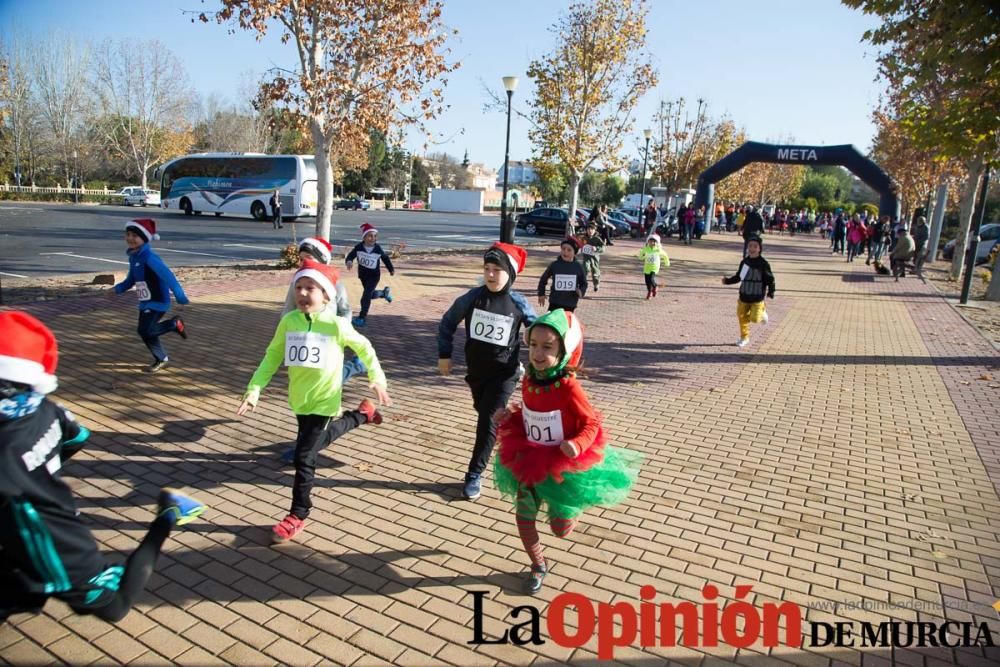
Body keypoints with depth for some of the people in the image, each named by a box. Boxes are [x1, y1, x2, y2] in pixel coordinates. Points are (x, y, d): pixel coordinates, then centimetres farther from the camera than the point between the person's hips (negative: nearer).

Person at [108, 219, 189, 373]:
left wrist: (180, 296, -33)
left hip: (157, 301, -9)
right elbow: (131, 279, 21)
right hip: (145, 302, 9)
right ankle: (161, 359, 29)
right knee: (146, 332, 12)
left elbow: (167, 275, -28)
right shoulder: (133, 256, 8)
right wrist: (117, 289, 8)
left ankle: (175, 324, 6)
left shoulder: (149, 257, -21)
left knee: (145, 330, -14)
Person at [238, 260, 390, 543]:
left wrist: (377, 379, -2)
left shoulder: (336, 324, -16)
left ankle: (297, 516, 13)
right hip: (299, 399, 6)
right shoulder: (288, 321, -6)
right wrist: (254, 389, -8)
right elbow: (272, 357, 1)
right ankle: (362, 415, 52)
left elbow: (364, 347, 0)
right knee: (324, 436, 28)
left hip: (324, 401, -5)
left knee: (304, 457, -5)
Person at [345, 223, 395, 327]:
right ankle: (385, 292, 52)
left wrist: (391, 269, 10)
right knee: (371, 294, 20)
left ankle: (362, 318, -2)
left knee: (366, 296, -13)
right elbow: (351, 255, -13)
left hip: (374, 275, -3)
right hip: (363, 275, 3)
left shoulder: (378, 249, -14)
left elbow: (385, 258, 2)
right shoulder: (358, 247, -14)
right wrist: (349, 261, -36)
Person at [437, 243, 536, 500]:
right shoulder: (473, 297, -9)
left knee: (489, 421, -7)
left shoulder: (518, 303, -12)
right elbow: (447, 323, 3)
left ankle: (474, 474, 3)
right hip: (476, 371, 3)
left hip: (504, 373, -3)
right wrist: (444, 355, 3)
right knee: (485, 416, 18)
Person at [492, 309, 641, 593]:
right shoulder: (528, 382, -7)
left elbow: (592, 424, -16)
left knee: (560, 529, 8)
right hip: (530, 463, 5)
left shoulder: (569, 388, -25)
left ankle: (571, 508, 46)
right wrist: (508, 418, -9)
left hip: (563, 467, -5)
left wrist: (577, 445, -33)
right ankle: (538, 565, 36)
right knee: (523, 517, 10)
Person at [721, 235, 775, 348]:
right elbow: (738, 277, 13)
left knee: (755, 319, -9)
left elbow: (770, 279, -8)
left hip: (757, 298, -4)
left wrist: (771, 293, -15)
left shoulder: (763, 264, -12)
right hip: (744, 296, 4)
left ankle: (762, 312, 26)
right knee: (742, 317, 8)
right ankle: (744, 337, 25)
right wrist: (727, 281, 3)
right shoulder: (744, 262, 2)